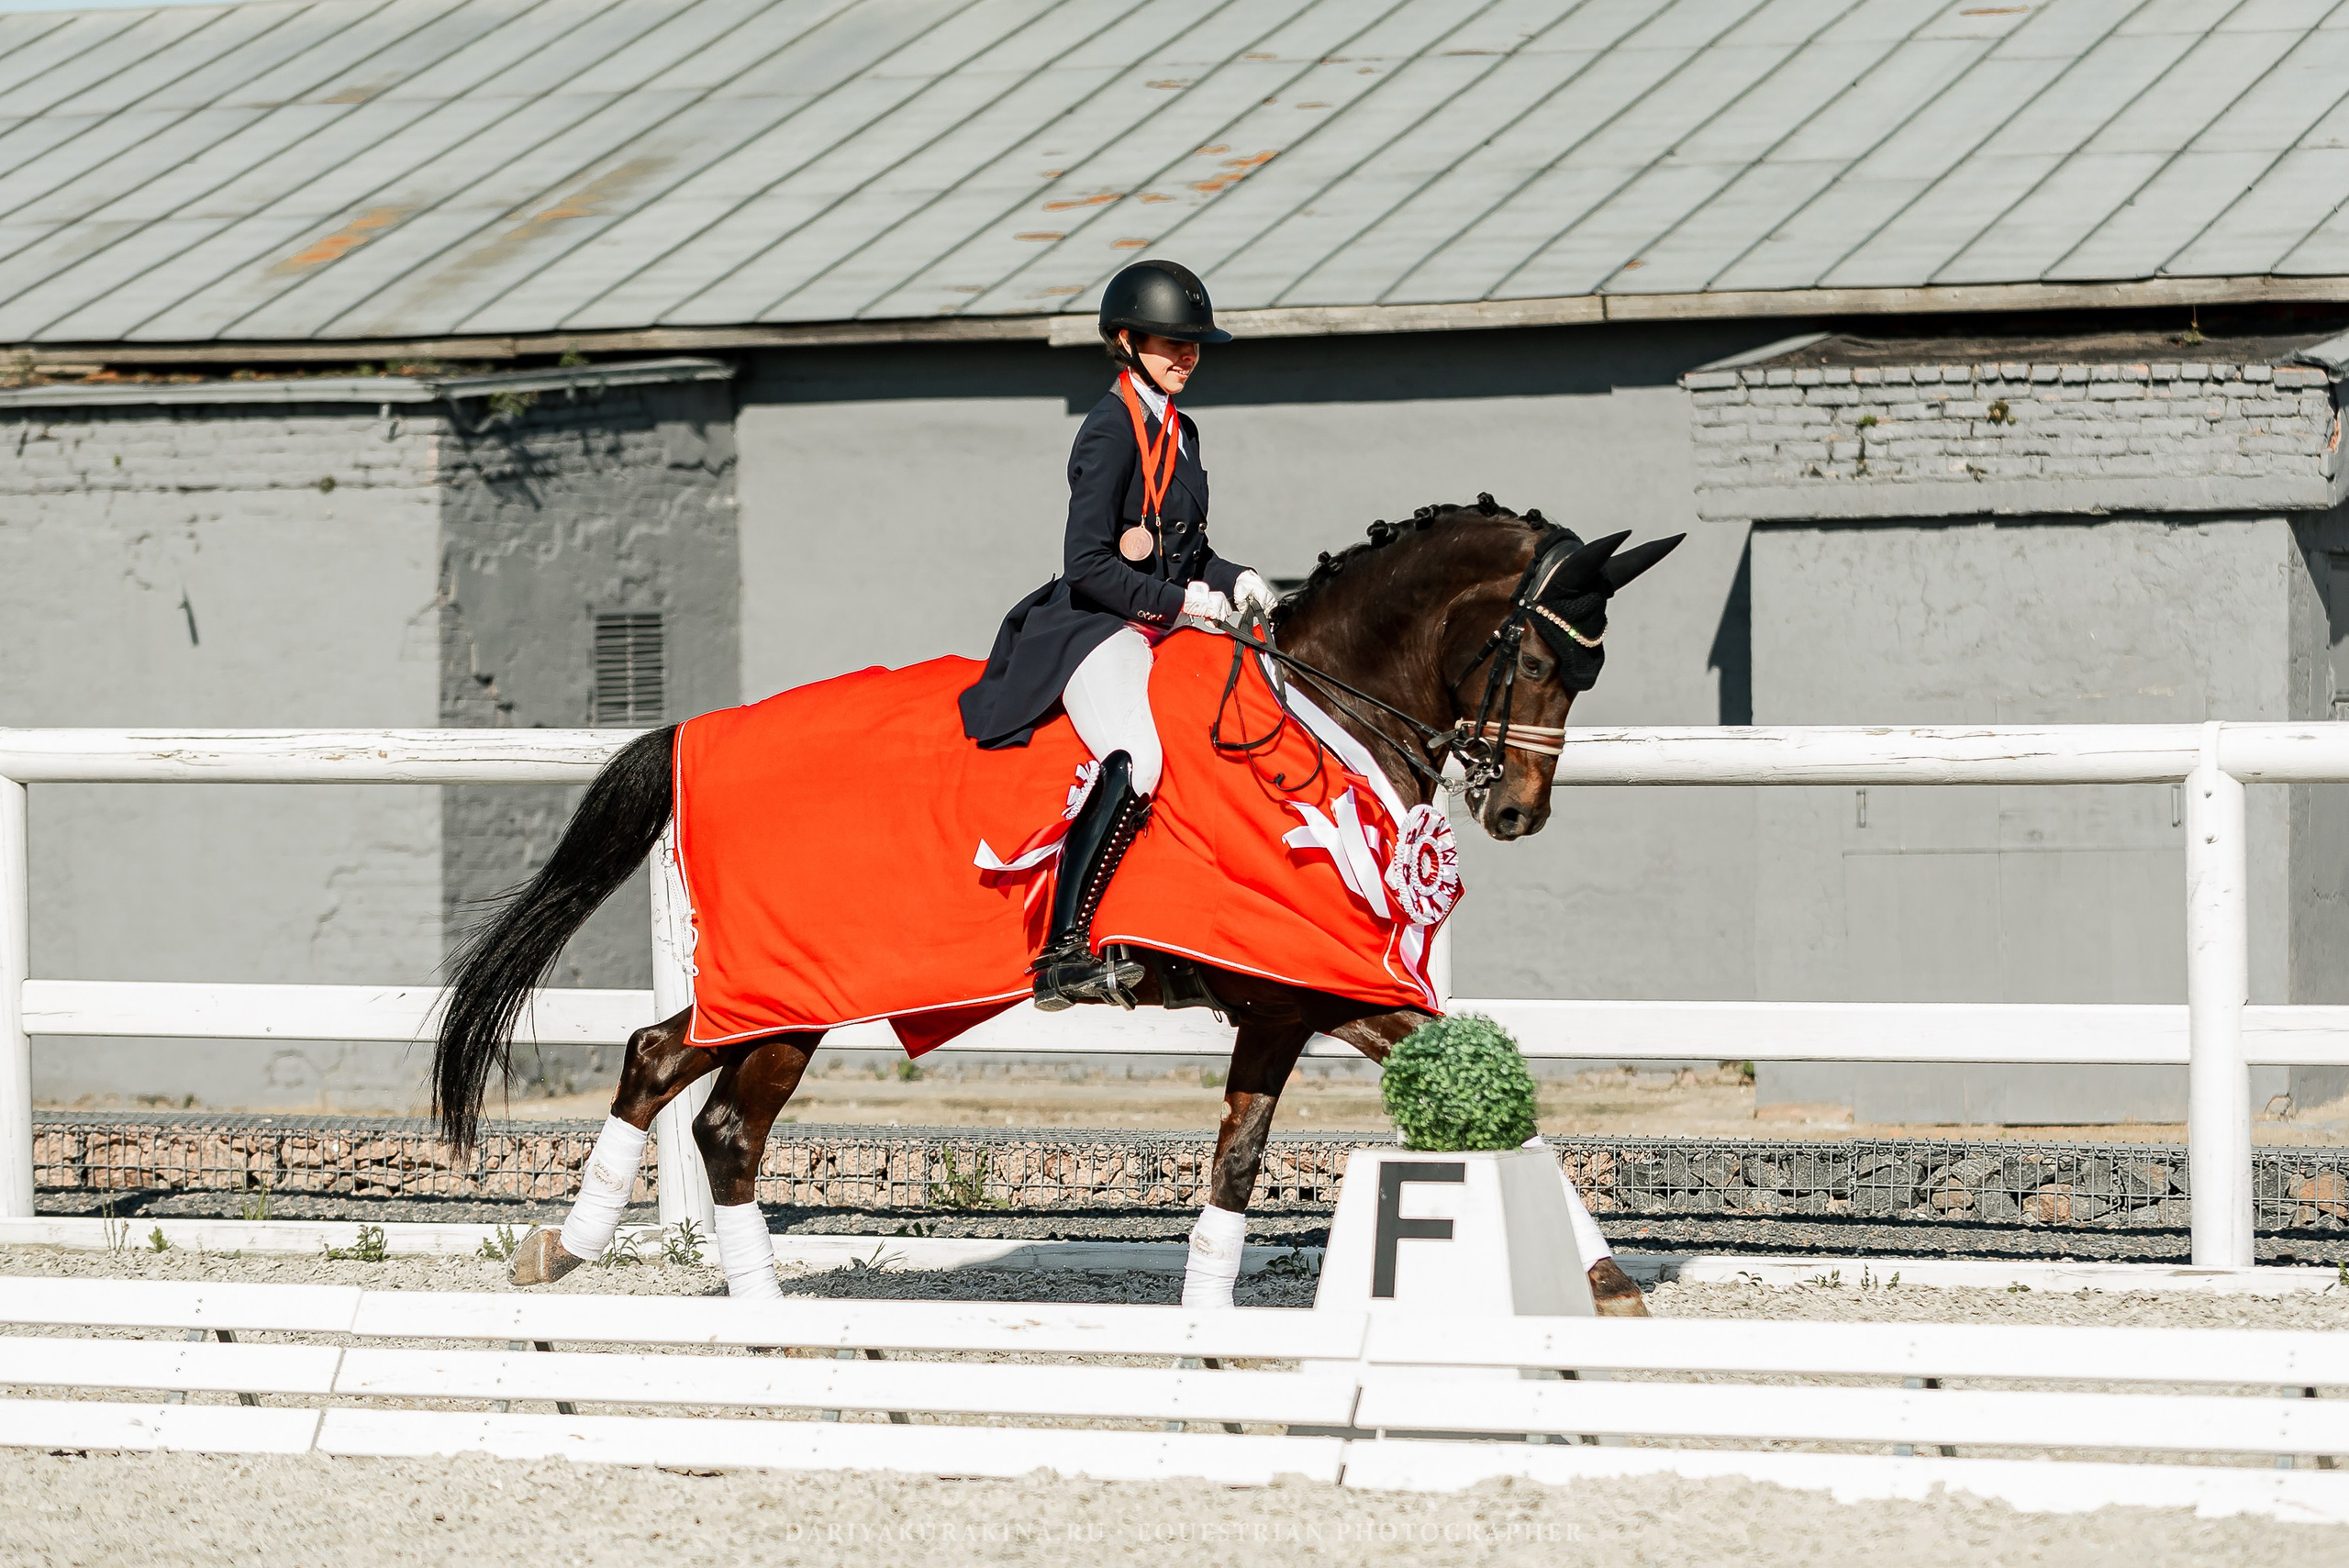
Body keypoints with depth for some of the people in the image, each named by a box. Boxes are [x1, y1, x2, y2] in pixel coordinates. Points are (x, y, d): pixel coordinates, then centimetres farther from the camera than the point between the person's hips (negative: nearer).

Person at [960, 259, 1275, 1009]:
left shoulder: (1180, 432, 18)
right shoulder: (1110, 429, -9)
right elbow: (1088, 565, -15)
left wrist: (1234, 581, 7)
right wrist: (1179, 600, -14)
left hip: (1168, 633, 10)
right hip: (1097, 630, -10)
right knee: (1134, 761, -33)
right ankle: (1063, 951, -36)